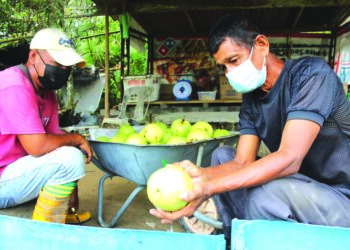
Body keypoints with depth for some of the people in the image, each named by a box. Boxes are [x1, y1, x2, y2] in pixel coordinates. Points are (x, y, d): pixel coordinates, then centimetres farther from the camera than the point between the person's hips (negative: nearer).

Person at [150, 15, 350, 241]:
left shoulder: (311, 73, -19)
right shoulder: (251, 99, 2)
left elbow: (289, 159, -31)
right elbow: (242, 163, -5)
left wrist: (209, 188, -37)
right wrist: (201, 175, -25)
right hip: (301, 184, 7)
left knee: (265, 195, -34)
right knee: (223, 154, 3)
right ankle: (234, 239, 8)